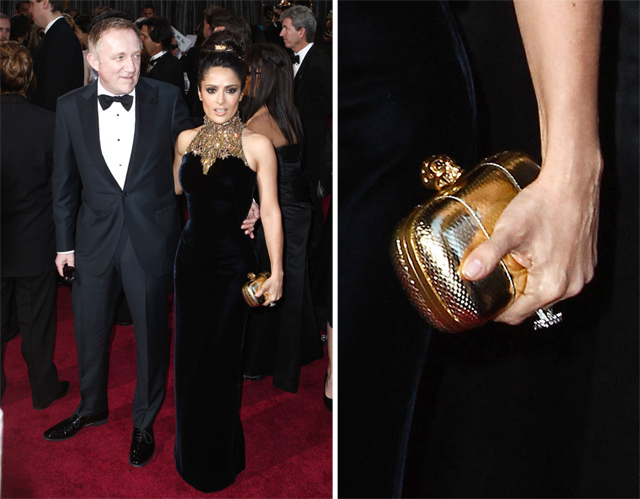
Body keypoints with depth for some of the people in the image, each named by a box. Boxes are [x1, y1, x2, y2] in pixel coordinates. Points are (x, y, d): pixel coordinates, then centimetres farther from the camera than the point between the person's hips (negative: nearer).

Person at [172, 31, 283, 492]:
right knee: (189, 357, 14)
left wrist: (277, 272, -12)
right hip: (191, 256, 5)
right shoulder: (186, 140, 4)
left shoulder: (257, 145, -11)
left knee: (218, 362, 6)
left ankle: (221, 463, 28)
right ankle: (192, 457, 36)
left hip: (232, 263, -5)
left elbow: (271, 212, -10)